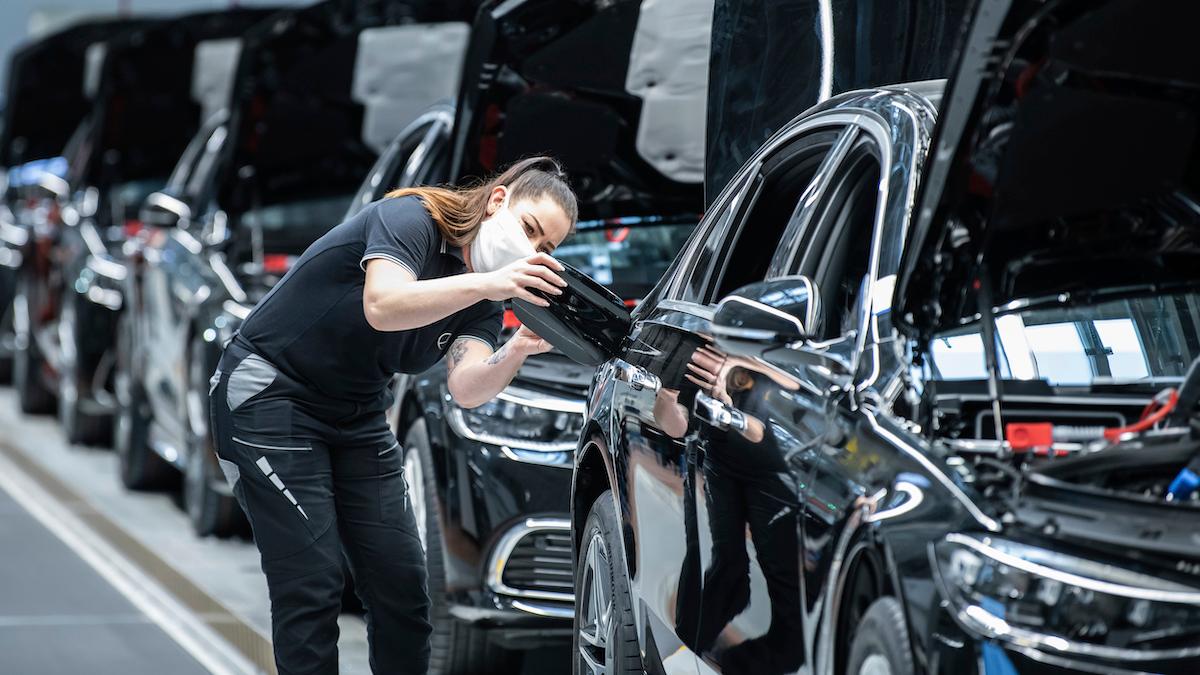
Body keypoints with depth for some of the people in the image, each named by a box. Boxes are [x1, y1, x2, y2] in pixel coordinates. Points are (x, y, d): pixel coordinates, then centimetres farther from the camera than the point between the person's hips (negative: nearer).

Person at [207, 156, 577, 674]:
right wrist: (487, 283, -48)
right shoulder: (411, 218, -18)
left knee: (401, 582, 2)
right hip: (271, 395, -8)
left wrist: (517, 351, -38)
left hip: (356, 415, 8)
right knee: (312, 585, -14)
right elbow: (384, 306, -39)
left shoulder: (484, 302, 0)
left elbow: (467, 388, -19)